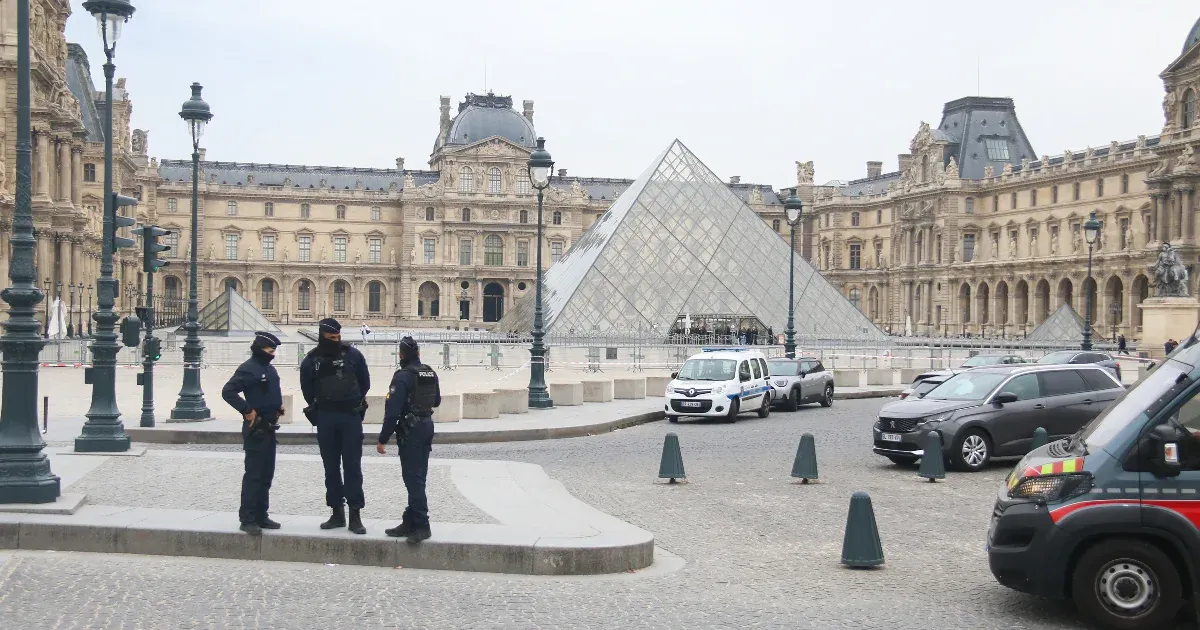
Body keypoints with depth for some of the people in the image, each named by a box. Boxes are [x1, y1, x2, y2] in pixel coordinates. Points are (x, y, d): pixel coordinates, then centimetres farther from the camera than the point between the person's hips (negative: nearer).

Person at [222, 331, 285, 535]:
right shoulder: (248, 369, -13)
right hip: (256, 428, -9)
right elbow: (228, 391, -20)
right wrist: (247, 410, -20)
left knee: (266, 474, 13)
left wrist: (279, 404, 12)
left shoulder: (270, 369, 15)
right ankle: (247, 518, -2)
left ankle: (261, 516, 20)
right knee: (253, 475, -6)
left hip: (269, 428, 9)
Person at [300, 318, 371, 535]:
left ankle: (355, 515, -1)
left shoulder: (353, 354, -1)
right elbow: (307, 390, 12)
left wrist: (354, 403, 9)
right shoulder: (311, 360, 1)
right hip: (326, 419, 2)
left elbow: (364, 383, 8)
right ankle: (337, 513, 15)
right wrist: (318, 411, 12)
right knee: (331, 467, 7)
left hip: (351, 417, -2)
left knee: (352, 466, -3)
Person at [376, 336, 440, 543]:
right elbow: (436, 401, 21)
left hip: (410, 430, -8)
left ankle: (422, 525, -7)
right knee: (417, 477, 13)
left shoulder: (403, 376, -15)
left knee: (413, 478, -6)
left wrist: (383, 439, -15)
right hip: (427, 425, 8)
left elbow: (392, 411, -19)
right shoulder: (431, 374, 8)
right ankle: (411, 522, 19)